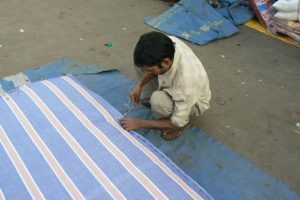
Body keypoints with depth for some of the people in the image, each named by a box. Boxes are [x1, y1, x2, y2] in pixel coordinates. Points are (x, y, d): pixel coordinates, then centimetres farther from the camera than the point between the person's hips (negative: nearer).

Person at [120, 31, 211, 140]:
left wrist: (140, 123, -22)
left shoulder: (186, 79, -43)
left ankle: (183, 120, -4)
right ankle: (158, 96, 10)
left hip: (192, 100, -5)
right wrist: (139, 84, -16)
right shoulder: (168, 44, -28)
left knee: (158, 101, -36)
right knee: (142, 61, -9)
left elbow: (178, 123, -28)